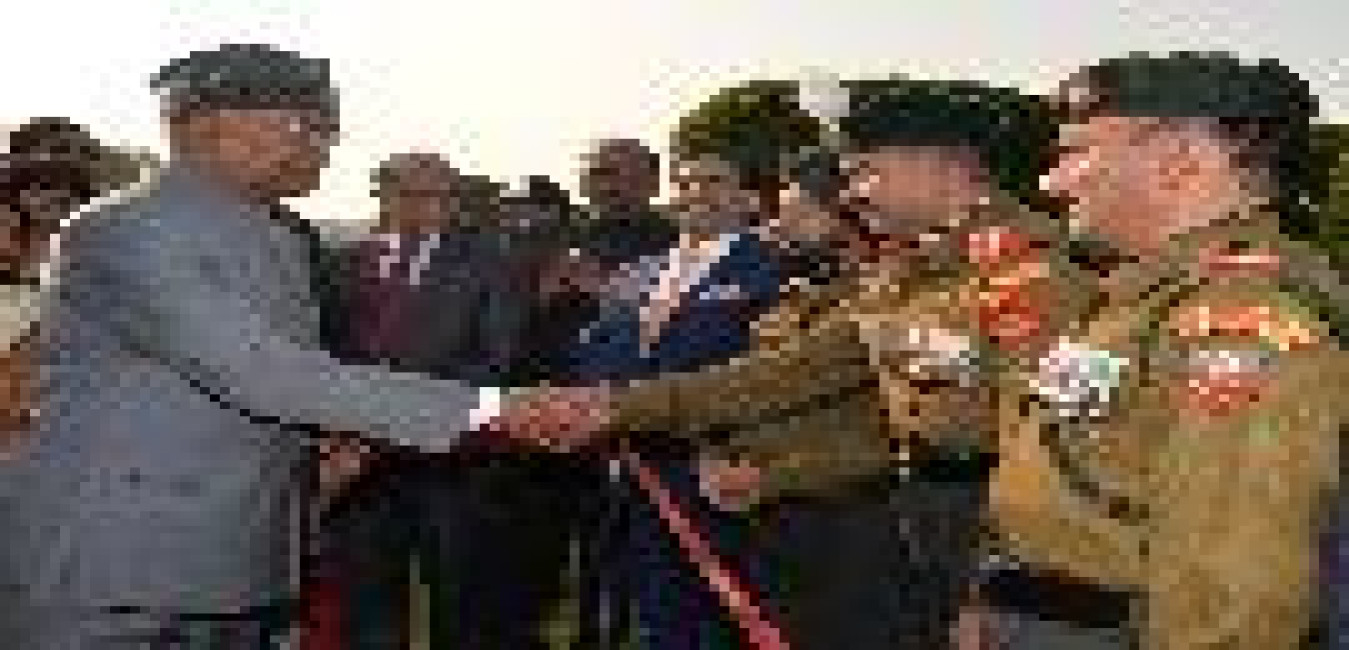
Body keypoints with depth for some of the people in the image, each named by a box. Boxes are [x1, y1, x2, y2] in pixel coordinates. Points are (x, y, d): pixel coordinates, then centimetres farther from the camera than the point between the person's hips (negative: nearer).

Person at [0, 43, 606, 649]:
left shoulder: (281, 245, 12)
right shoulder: (128, 235, -15)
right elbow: (262, 374, -25)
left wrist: (342, 435, 0)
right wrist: (488, 411, -30)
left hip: (234, 577, 8)